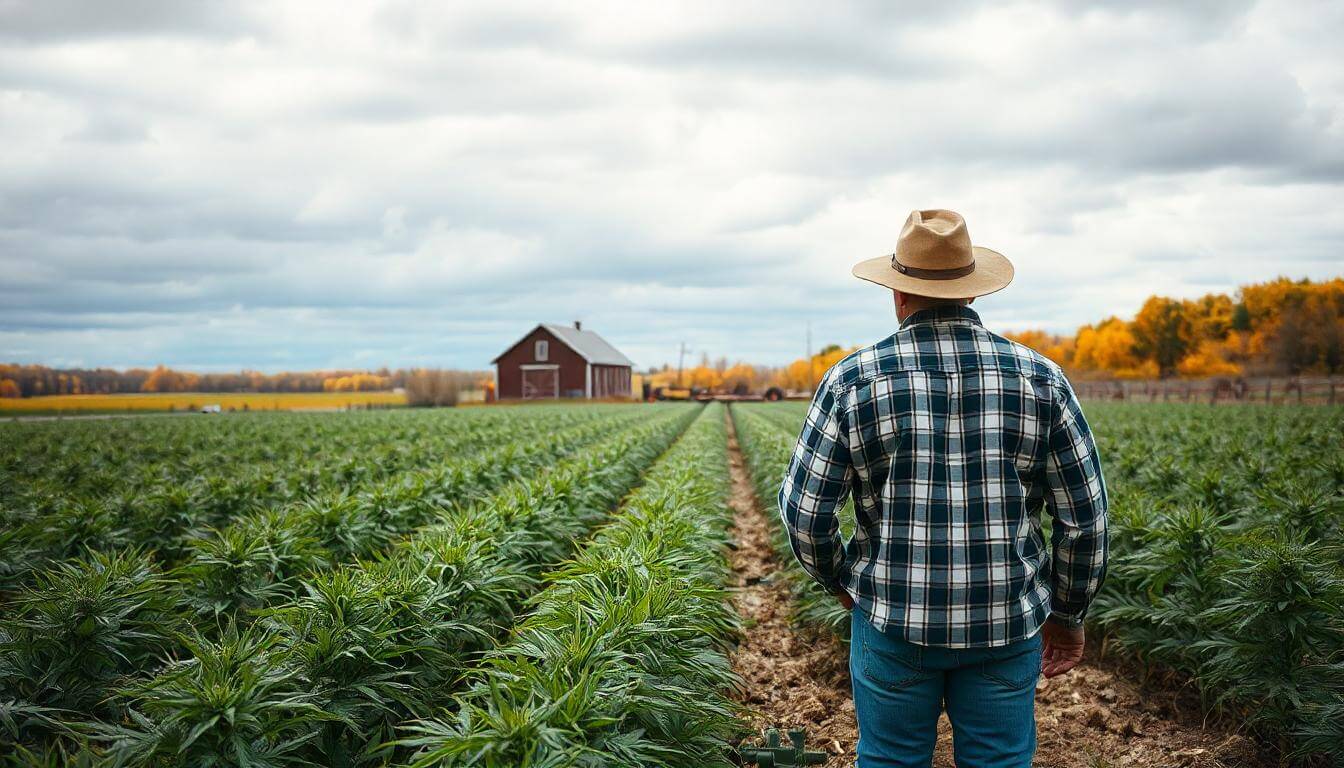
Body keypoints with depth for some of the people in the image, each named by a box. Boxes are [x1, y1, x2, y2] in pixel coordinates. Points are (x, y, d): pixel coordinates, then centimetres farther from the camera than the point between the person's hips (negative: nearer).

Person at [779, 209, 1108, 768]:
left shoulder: (853, 380, -7)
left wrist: (838, 580, 14)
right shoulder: (1039, 378, -3)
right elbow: (1084, 515, -1)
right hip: (1006, 623, 1)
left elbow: (804, 510, -5)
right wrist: (1068, 614, 12)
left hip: (894, 619, -1)